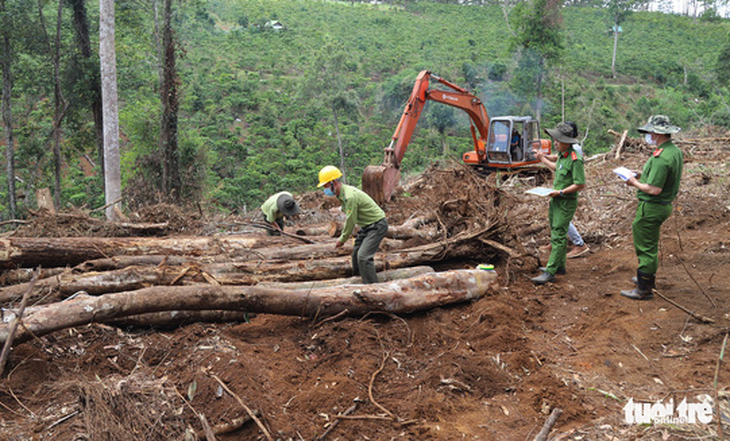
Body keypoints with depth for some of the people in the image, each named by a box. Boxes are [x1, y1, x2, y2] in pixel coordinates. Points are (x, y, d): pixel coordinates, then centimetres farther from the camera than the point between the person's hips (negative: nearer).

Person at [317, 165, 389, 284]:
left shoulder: (350, 196, -28)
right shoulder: (342, 194, 4)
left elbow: (351, 221, -22)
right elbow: (348, 218, 14)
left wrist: (342, 240, -10)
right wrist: (343, 236, 11)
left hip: (377, 225, -10)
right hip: (366, 225, 10)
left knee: (363, 256, -18)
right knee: (356, 253, 15)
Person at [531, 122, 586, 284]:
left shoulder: (575, 160, -21)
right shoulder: (561, 155, 7)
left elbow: (581, 184, -22)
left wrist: (561, 192, -20)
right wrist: (543, 159, 33)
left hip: (566, 203, -9)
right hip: (556, 200, 9)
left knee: (558, 237, -10)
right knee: (557, 233, 17)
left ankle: (550, 273, -10)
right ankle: (559, 265, 30)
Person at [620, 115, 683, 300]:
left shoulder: (661, 158, -26)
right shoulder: (675, 151, 7)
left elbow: (654, 189, -28)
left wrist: (635, 183, -12)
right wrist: (644, 174, 11)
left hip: (651, 208, -10)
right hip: (664, 205, 10)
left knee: (646, 248, -2)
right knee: (649, 245, 25)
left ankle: (644, 290, 7)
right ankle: (648, 277, 41)